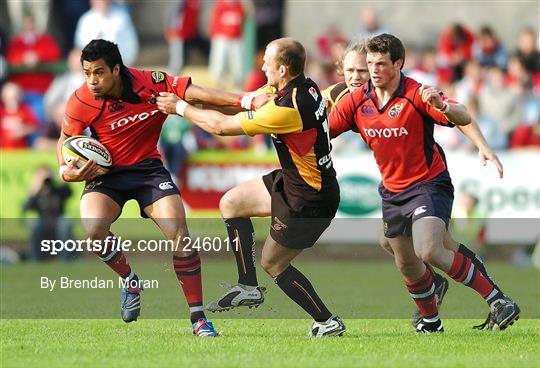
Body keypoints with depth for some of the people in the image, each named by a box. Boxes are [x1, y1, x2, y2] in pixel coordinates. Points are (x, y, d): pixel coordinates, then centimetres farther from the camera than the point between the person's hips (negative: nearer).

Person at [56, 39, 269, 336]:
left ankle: (198, 318, -5)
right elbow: (66, 139, 4)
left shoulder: (151, 83, -18)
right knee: (94, 230, -28)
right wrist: (66, 170, -16)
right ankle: (130, 281, 4)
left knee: (179, 234, -17)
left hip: (147, 167, 0)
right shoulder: (80, 102, -13)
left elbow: (196, 94, -21)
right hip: (105, 173, 0)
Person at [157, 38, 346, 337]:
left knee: (272, 263, 7)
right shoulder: (303, 87, -3)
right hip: (292, 182, 9)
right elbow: (245, 101, 9)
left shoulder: (289, 108, -31)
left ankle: (326, 322, 15)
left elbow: (221, 126, -22)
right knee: (231, 203, 14)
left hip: (309, 201, -9)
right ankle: (248, 287, 19)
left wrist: (181, 108, -7)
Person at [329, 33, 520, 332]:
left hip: (429, 184, -7)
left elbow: (464, 119, -27)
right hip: (392, 191, 7)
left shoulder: (417, 95, -17)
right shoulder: (357, 101, -2)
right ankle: (431, 321, 35)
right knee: (407, 266, 14)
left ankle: (496, 300, -20)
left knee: (428, 251, -27)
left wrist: (442, 106, -48)